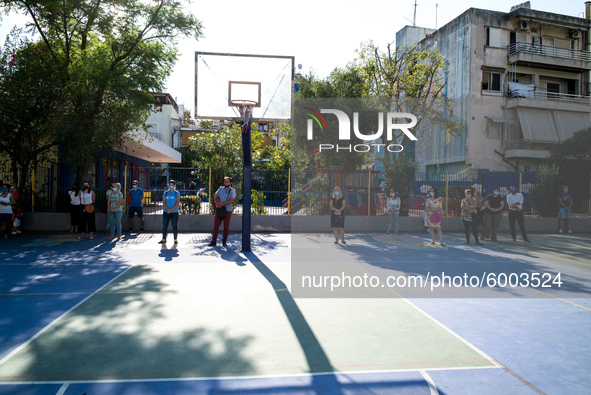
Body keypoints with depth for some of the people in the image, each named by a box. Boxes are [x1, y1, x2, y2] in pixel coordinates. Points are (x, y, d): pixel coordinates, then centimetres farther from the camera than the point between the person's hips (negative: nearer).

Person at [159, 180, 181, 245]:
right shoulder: (165, 193, 9)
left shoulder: (177, 193, 0)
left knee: (174, 226, -2)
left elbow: (177, 203, -6)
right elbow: (163, 202, 5)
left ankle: (176, 239, 6)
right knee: (164, 226, 3)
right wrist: (167, 209, -11)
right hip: (166, 212, 3)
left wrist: (171, 210, -14)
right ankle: (164, 239, 11)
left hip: (174, 212, -3)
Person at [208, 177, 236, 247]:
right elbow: (215, 197, 4)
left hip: (227, 211, -3)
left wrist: (222, 204, -20)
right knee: (215, 225, -1)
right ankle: (213, 241, 2)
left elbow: (231, 201, -14)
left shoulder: (232, 191, -2)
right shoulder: (220, 188, 10)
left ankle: (224, 241, 14)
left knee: (226, 227, 1)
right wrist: (219, 202, -16)